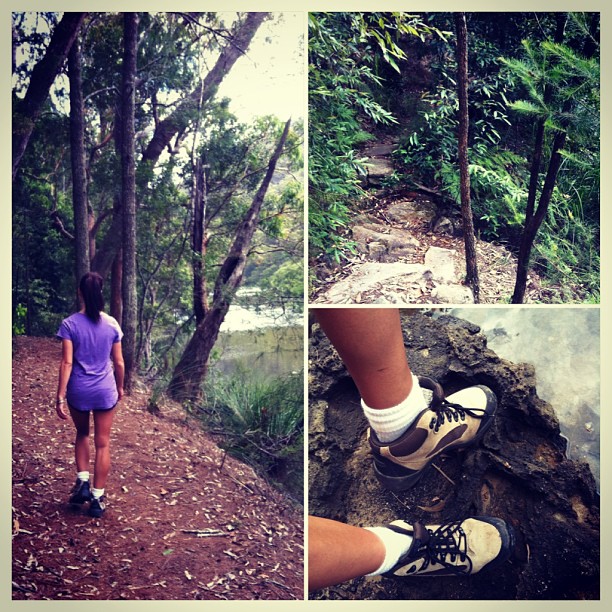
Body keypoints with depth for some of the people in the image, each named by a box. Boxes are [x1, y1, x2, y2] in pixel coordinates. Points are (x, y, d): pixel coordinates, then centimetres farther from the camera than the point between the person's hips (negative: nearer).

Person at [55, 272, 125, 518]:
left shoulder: (70, 324, -9)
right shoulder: (112, 324, -3)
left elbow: (67, 363, -12)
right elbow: (118, 362, 2)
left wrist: (60, 397, -9)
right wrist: (120, 387, 17)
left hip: (78, 391, 0)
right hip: (105, 391, 0)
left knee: (82, 434, 25)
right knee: (102, 443, 9)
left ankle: (82, 482, 16)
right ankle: (97, 498, 13)